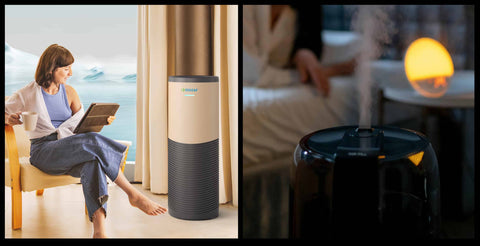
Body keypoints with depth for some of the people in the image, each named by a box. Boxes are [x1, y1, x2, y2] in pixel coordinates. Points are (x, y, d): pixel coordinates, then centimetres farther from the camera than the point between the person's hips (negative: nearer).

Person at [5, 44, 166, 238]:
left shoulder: (69, 92, 16)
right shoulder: (26, 95, 3)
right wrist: (9, 119, -13)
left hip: (70, 152, 4)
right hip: (43, 152, -4)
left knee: (92, 162, -37)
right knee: (93, 142, -33)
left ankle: (99, 230, -52)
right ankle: (134, 195, -29)